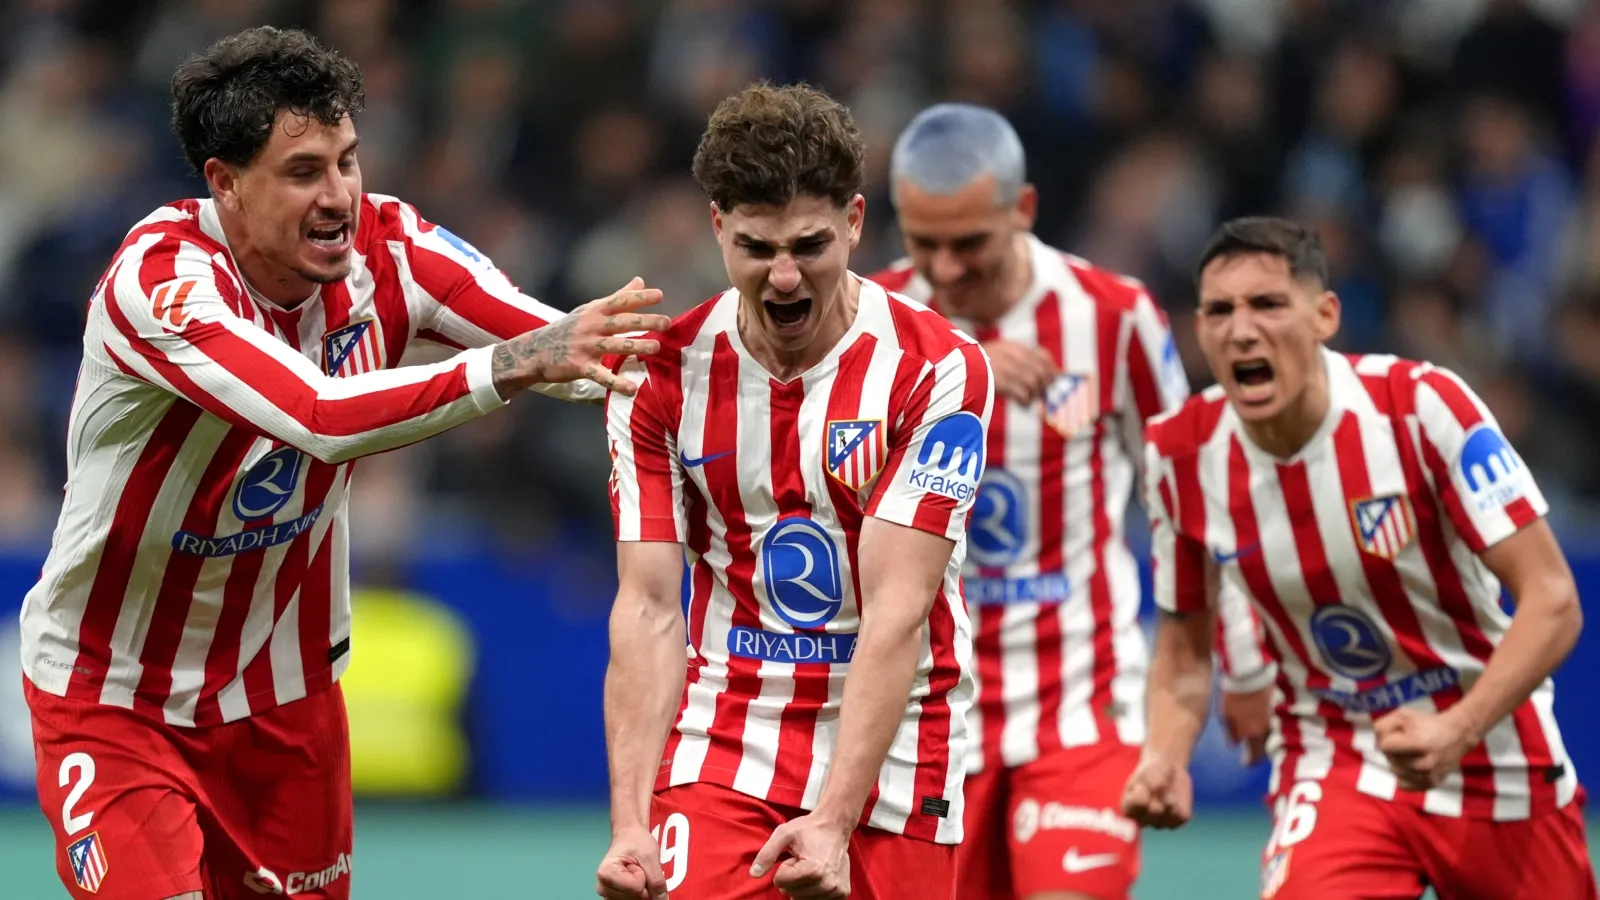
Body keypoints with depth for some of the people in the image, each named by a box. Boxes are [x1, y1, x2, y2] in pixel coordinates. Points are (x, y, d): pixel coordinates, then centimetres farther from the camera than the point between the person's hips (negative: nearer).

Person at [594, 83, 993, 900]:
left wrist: (834, 819, -27)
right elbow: (647, 608, -5)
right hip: (719, 761, 1)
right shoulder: (662, 376, -2)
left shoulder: (935, 370, -11)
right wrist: (630, 823, -17)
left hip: (889, 760, -1)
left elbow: (896, 612, -18)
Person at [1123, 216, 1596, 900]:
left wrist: (1457, 731, -34)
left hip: (1493, 761, -1)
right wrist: (1164, 759, -13)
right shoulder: (1179, 455, -9)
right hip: (1333, 765, 1)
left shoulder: (1422, 405, -20)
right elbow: (1184, 637, 7)